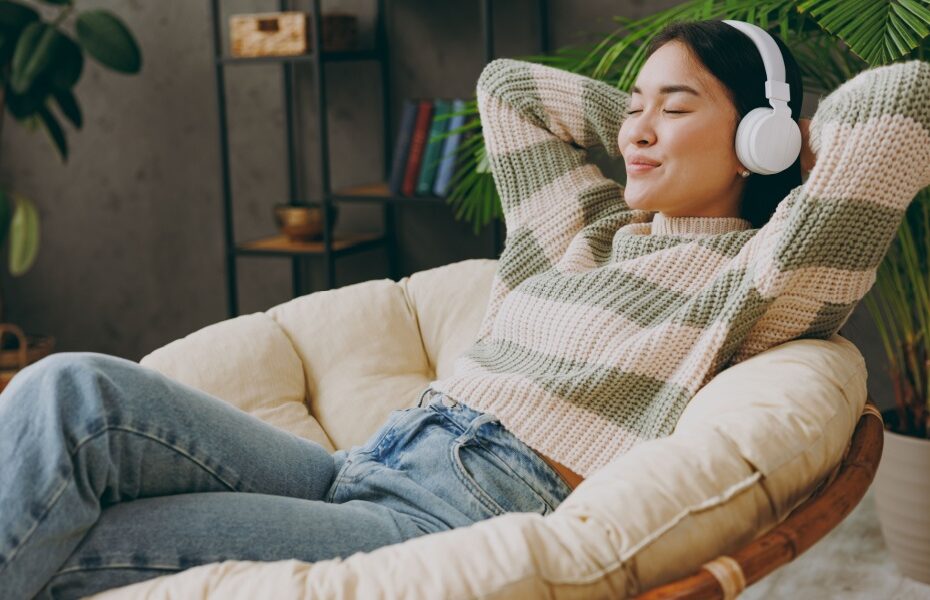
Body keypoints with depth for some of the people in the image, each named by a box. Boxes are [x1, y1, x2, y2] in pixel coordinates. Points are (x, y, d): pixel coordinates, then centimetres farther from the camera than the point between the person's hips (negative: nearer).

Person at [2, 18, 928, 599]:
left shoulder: (750, 277, 3)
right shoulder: (588, 223, 24)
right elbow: (505, 83, 35)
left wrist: (805, 136, 11)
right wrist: (636, 115, 29)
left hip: (471, 518, -7)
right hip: (367, 464, 8)